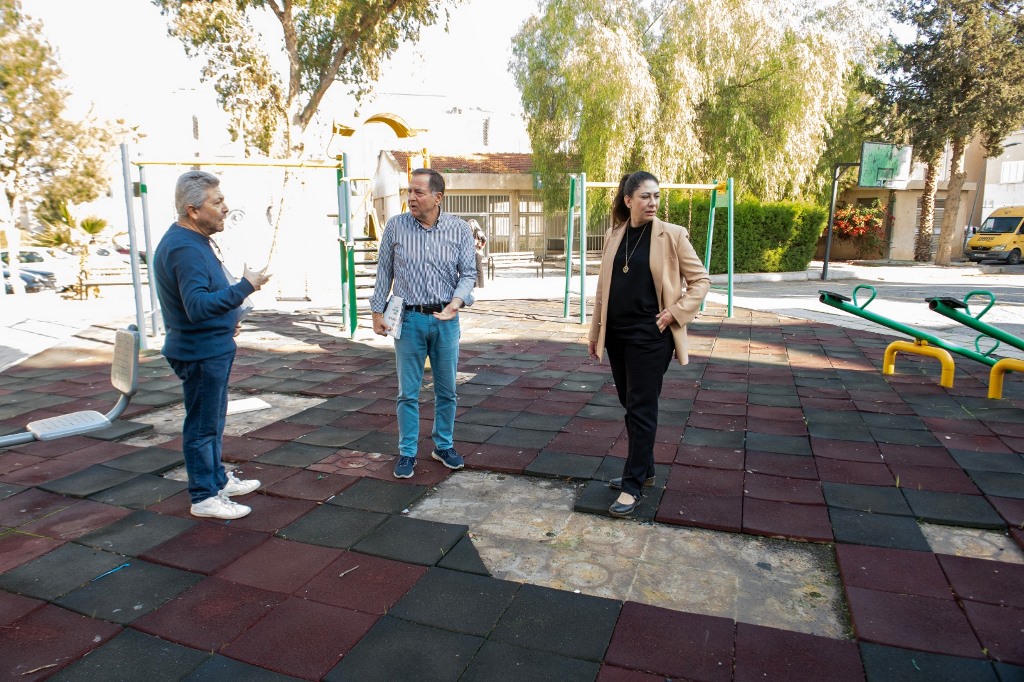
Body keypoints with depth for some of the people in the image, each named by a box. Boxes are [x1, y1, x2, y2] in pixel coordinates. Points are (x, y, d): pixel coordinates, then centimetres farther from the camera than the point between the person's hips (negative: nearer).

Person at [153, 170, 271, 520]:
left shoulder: (194, 241, 10)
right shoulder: (184, 248, -24)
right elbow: (198, 306, -35)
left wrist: (228, 318, 19)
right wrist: (245, 287, -34)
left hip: (212, 347, 11)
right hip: (200, 351, -11)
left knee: (213, 420, 21)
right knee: (202, 425, 2)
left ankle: (218, 479, 37)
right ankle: (204, 496, 16)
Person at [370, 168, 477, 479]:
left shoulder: (460, 229, -2)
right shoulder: (396, 226, -2)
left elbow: (468, 273, 0)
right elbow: (384, 272, 5)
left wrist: (457, 300, -20)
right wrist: (377, 311, 3)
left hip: (446, 319, 1)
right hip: (408, 319, -1)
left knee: (447, 391, 12)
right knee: (408, 392, 6)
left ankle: (444, 446, 29)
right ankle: (407, 453, 19)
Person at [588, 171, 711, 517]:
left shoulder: (672, 235, -6)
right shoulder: (614, 235, 7)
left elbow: (701, 280, -1)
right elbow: (603, 286, 12)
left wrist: (676, 312, -12)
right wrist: (595, 332, 12)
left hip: (650, 335, -5)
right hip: (617, 334, 6)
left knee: (641, 409, -2)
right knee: (630, 406, 15)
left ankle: (633, 485, 8)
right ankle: (644, 470, 31)